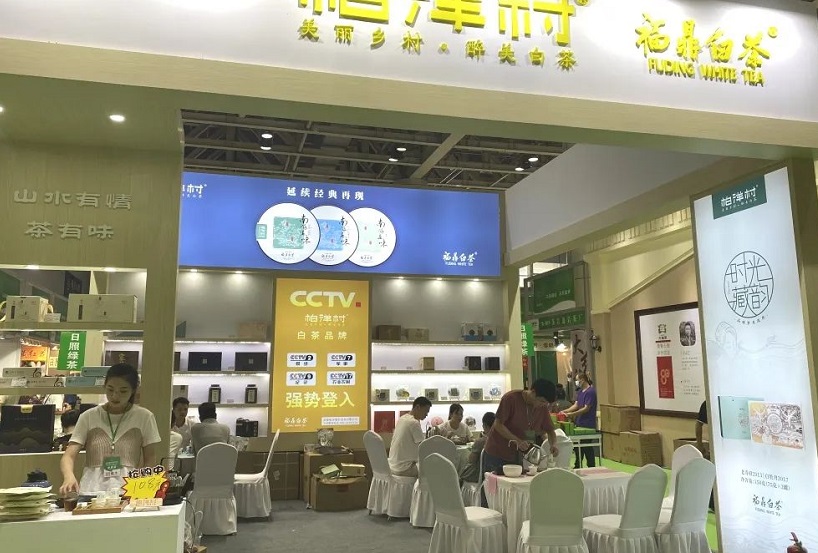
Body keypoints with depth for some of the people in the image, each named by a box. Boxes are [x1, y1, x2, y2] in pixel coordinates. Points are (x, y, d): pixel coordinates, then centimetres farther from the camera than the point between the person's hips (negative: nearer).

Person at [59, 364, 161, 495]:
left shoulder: (144, 417, 2)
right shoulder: (88, 417, 5)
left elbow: (150, 459, 6)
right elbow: (69, 456, 2)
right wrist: (69, 476, -18)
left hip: (129, 489, -1)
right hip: (92, 489, 1)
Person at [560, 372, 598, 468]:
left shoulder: (590, 392, -15)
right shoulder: (580, 392, 13)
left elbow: (586, 408, -19)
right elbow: (576, 405, 12)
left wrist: (571, 414, -22)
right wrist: (565, 411, -1)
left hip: (587, 424, -9)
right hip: (579, 423, 9)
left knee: (587, 448, -1)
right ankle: (577, 466, 23)